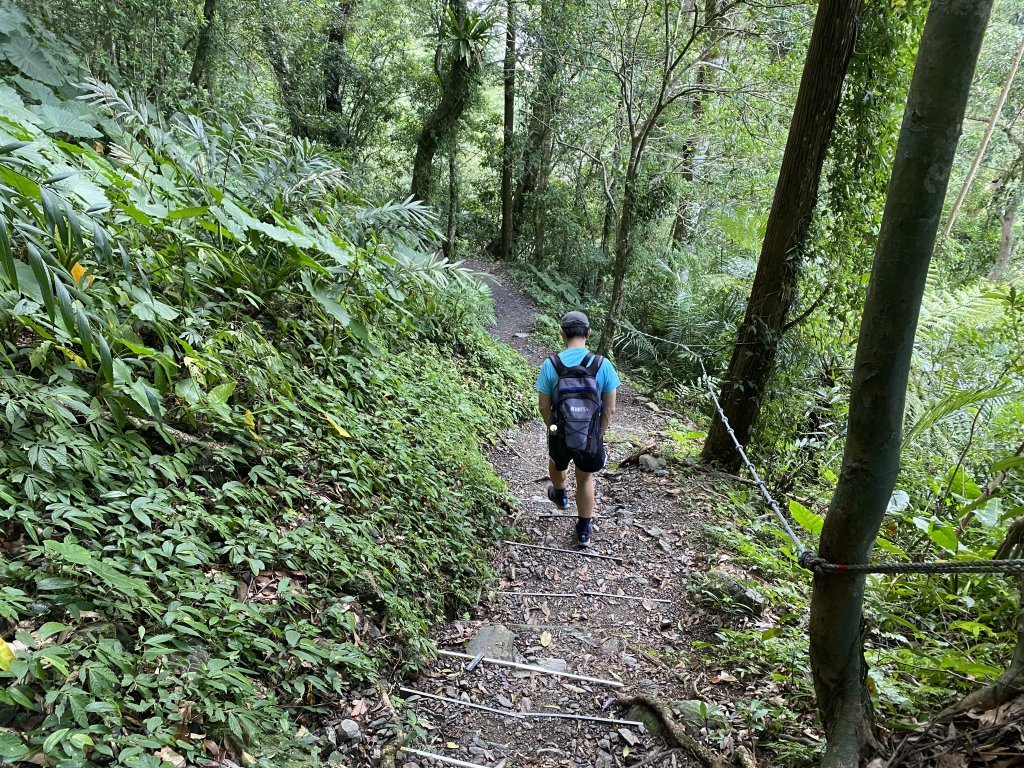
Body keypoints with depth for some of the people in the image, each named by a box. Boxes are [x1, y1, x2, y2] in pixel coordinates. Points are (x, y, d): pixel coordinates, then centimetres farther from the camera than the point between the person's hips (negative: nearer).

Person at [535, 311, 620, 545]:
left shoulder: (550, 365, -17)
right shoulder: (603, 365, -16)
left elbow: (544, 406, -9)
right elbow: (610, 408, -9)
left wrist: (552, 427, 9)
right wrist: (600, 432, 6)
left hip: (561, 432, 0)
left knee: (557, 463, 33)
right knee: (586, 479, 22)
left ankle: (560, 495, 62)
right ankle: (584, 530, 34)